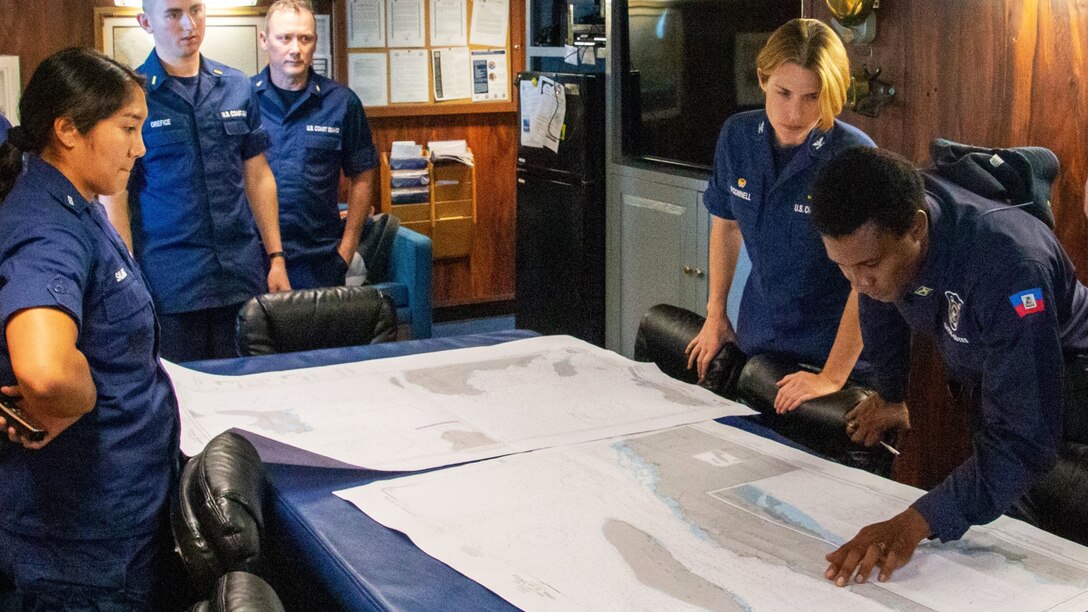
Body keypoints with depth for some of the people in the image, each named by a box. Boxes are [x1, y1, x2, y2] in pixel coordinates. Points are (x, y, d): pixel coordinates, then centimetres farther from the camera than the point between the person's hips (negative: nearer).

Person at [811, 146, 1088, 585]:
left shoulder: (1007, 268, -43)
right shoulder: (878, 229, -23)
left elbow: (1022, 439, -45)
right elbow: (878, 301, 2)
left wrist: (915, 523, -55)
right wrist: (889, 396, 9)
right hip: (978, 379, 6)